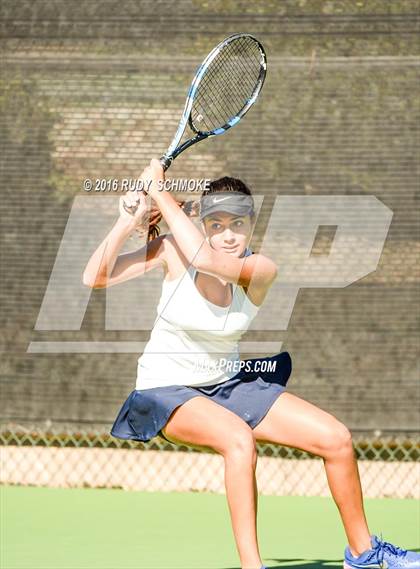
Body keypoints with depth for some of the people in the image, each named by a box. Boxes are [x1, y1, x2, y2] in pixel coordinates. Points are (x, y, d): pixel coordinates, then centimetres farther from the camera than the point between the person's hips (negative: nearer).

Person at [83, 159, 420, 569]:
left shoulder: (261, 271, -15)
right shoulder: (172, 250, -16)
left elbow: (208, 260, -36)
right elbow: (95, 278, -23)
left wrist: (161, 193, -31)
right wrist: (127, 221, -33)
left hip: (230, 384, 4)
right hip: (167, 392, -4)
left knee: (336, 438, -5)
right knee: (239, 439, -36)